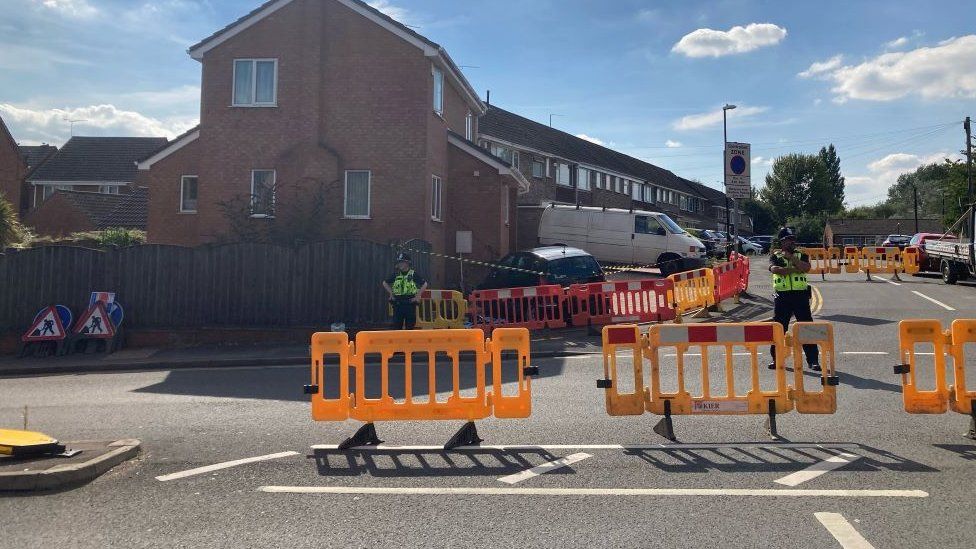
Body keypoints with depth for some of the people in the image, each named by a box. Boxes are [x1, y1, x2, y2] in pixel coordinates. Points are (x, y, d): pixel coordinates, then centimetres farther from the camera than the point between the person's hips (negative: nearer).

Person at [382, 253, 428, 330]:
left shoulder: (413, 274, -1)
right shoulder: (396, 274, 7)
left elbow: (424, 284, 3)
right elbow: (385, 283, 19)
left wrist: (417, 295, -3)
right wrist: (391, 293, 9)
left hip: (410, 302, -2)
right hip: (398, 303, 2)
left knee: (410, 326, 1)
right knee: (396, 326, 1)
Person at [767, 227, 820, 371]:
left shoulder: (801, 255, 10)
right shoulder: (775, 256, 7)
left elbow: (806, 268, -10)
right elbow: (775, 269, -14)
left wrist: (791, 257, -11)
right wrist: (795, 269, -13)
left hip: (800, 295, 0)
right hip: (782, 296, 0)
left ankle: (813, 360, 3)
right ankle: (776, 359, 17)